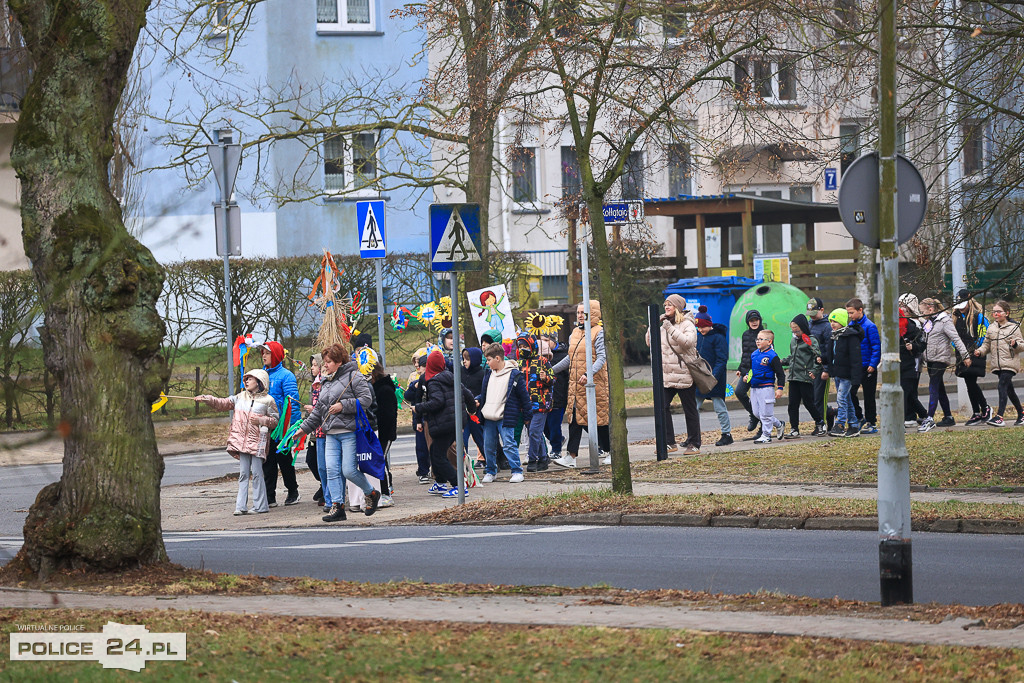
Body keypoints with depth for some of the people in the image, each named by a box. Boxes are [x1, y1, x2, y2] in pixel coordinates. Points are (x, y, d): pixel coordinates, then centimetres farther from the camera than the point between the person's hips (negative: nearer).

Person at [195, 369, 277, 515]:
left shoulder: (267, 400, 2)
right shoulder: (240, 397, 15)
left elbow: (275, 420, 3)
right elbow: (223, 403, 12)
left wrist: (260, 420, -11)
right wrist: (206, 399, 0)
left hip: (257, 441, -4)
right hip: (242, 440, 4)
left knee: (256, 472, -6)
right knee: (243, 473, 3)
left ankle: (260, 505, 0)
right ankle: (241, 506, 1)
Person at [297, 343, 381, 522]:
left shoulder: (353, 377, -5)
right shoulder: (325, 382, 20)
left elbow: (366, 399, -14)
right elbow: (318, 410, 25)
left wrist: (343, 405, -17)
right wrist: (305, 427, 20)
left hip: (350, 432, -7)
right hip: (331, 434, 7)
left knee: (349, 471, -10)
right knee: (332, 471, -4)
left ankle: (371, 494, 14)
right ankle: (337, 507, -3)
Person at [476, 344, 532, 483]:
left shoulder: (514, 375, -7)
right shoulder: (489, 374, 12)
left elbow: (524, 396, -2)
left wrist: (528, 415, 0)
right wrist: (478, 401, 3)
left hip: (505, 418, -6)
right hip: (489, 417, 6)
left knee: (509, 444, -9)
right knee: (488, 446, 10)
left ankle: (517, 471, -1)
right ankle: (490, 471, 24)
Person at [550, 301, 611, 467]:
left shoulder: (599, 332, -6)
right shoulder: (575, 333, 15)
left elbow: (601, 358, -15)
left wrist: (588, 374, -30)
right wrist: (552, 370, 22)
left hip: (594, 383, -6)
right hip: (576, 384, 6)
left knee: (599, 417, 0)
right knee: (575, 417, 1)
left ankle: (609, 452, 13)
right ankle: (571, 456, -1)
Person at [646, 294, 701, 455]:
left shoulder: (687, 325, -6)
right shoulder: (664, 325, 15)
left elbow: (688, 342, -23)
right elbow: (650, 342, 15)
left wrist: (670, 329, -26)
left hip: (684, 375, -6)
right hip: (667, 375, 6)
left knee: (690, 410, 2)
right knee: (662, 406, -4)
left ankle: (694, 444, 9)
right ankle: (669, 443, 2)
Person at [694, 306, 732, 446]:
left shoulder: (718, 337, -10)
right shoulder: (699, 336, 11)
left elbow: (721, 359, -14)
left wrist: (714, 376, -22)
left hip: (715, 379, -7)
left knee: (719, 407, 0)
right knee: (693, 407, 3)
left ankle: (727, 434, 11)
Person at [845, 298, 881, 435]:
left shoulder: (870, 326, -13)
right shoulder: (851, 325, 7)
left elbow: (877, 347, -13)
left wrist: (873, 364, -20)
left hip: (867, 367, -6)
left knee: (869, 396, 3)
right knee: (850, 393, 1)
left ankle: (871, 423, 12)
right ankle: (860, 418, 16)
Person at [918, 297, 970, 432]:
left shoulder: (944, 321, -11)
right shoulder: (929, 322, 14)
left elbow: (956, 339, -14)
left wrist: (965, 355, -17)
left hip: (940, 359, -9)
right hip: (930, 360, 9)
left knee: (933, 389, -13)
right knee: (940, 390, 12)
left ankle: (930, 419, -16)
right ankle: (948, 417, 20)